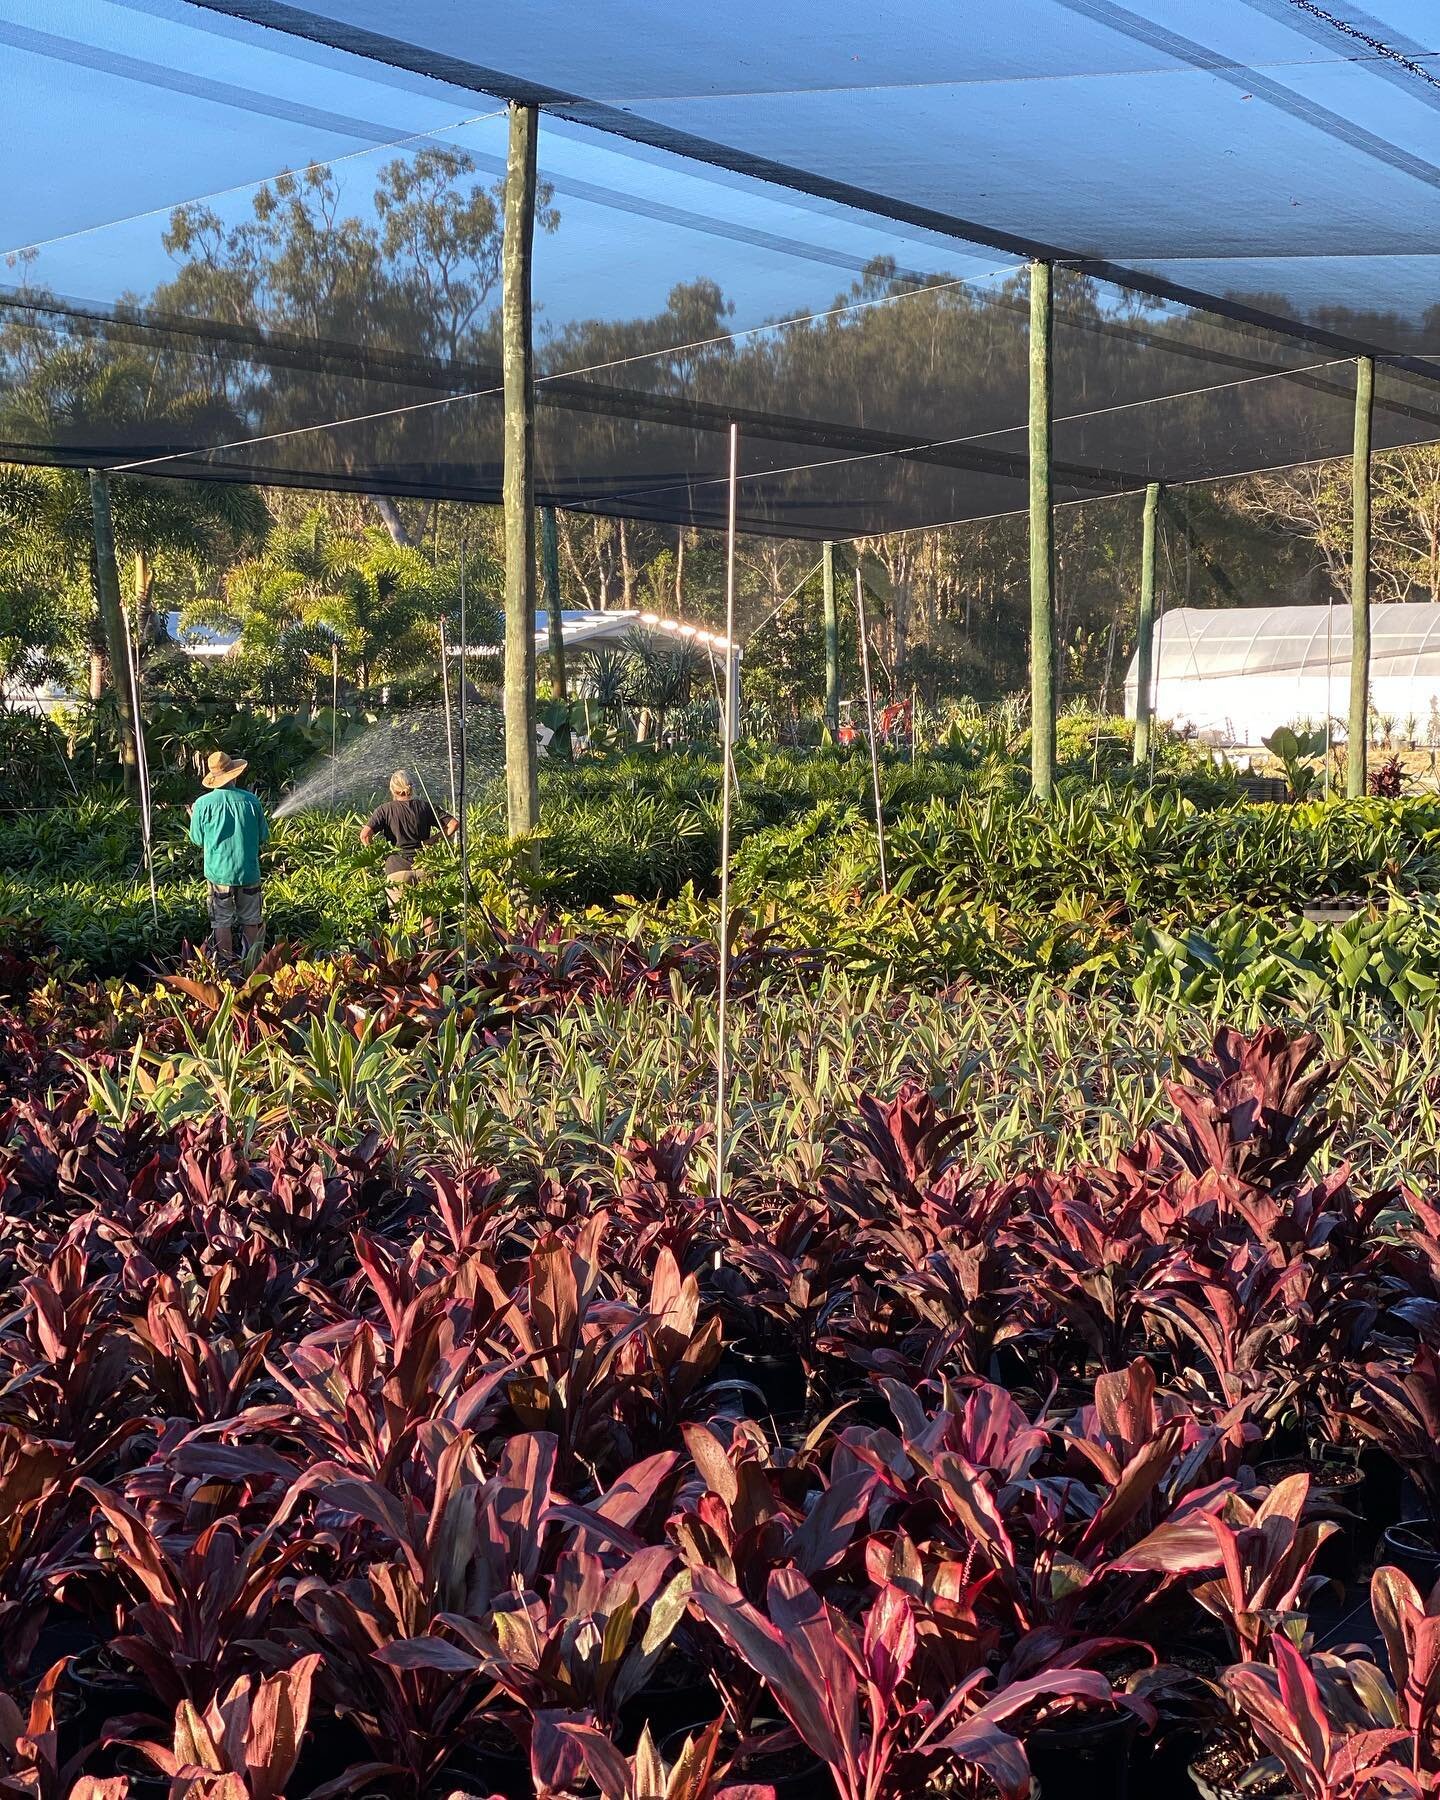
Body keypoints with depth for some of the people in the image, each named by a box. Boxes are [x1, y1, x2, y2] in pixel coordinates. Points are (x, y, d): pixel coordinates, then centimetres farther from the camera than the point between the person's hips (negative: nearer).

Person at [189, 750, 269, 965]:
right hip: (248, 873, 1)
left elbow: (197, 840, 1)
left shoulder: (203, 803, -9)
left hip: (219, 873, -1)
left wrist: (193, 817, 20)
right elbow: (263, 837, 2)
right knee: (250, 923, 14)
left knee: (222, 924, 9)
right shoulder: (251, 800, -6)